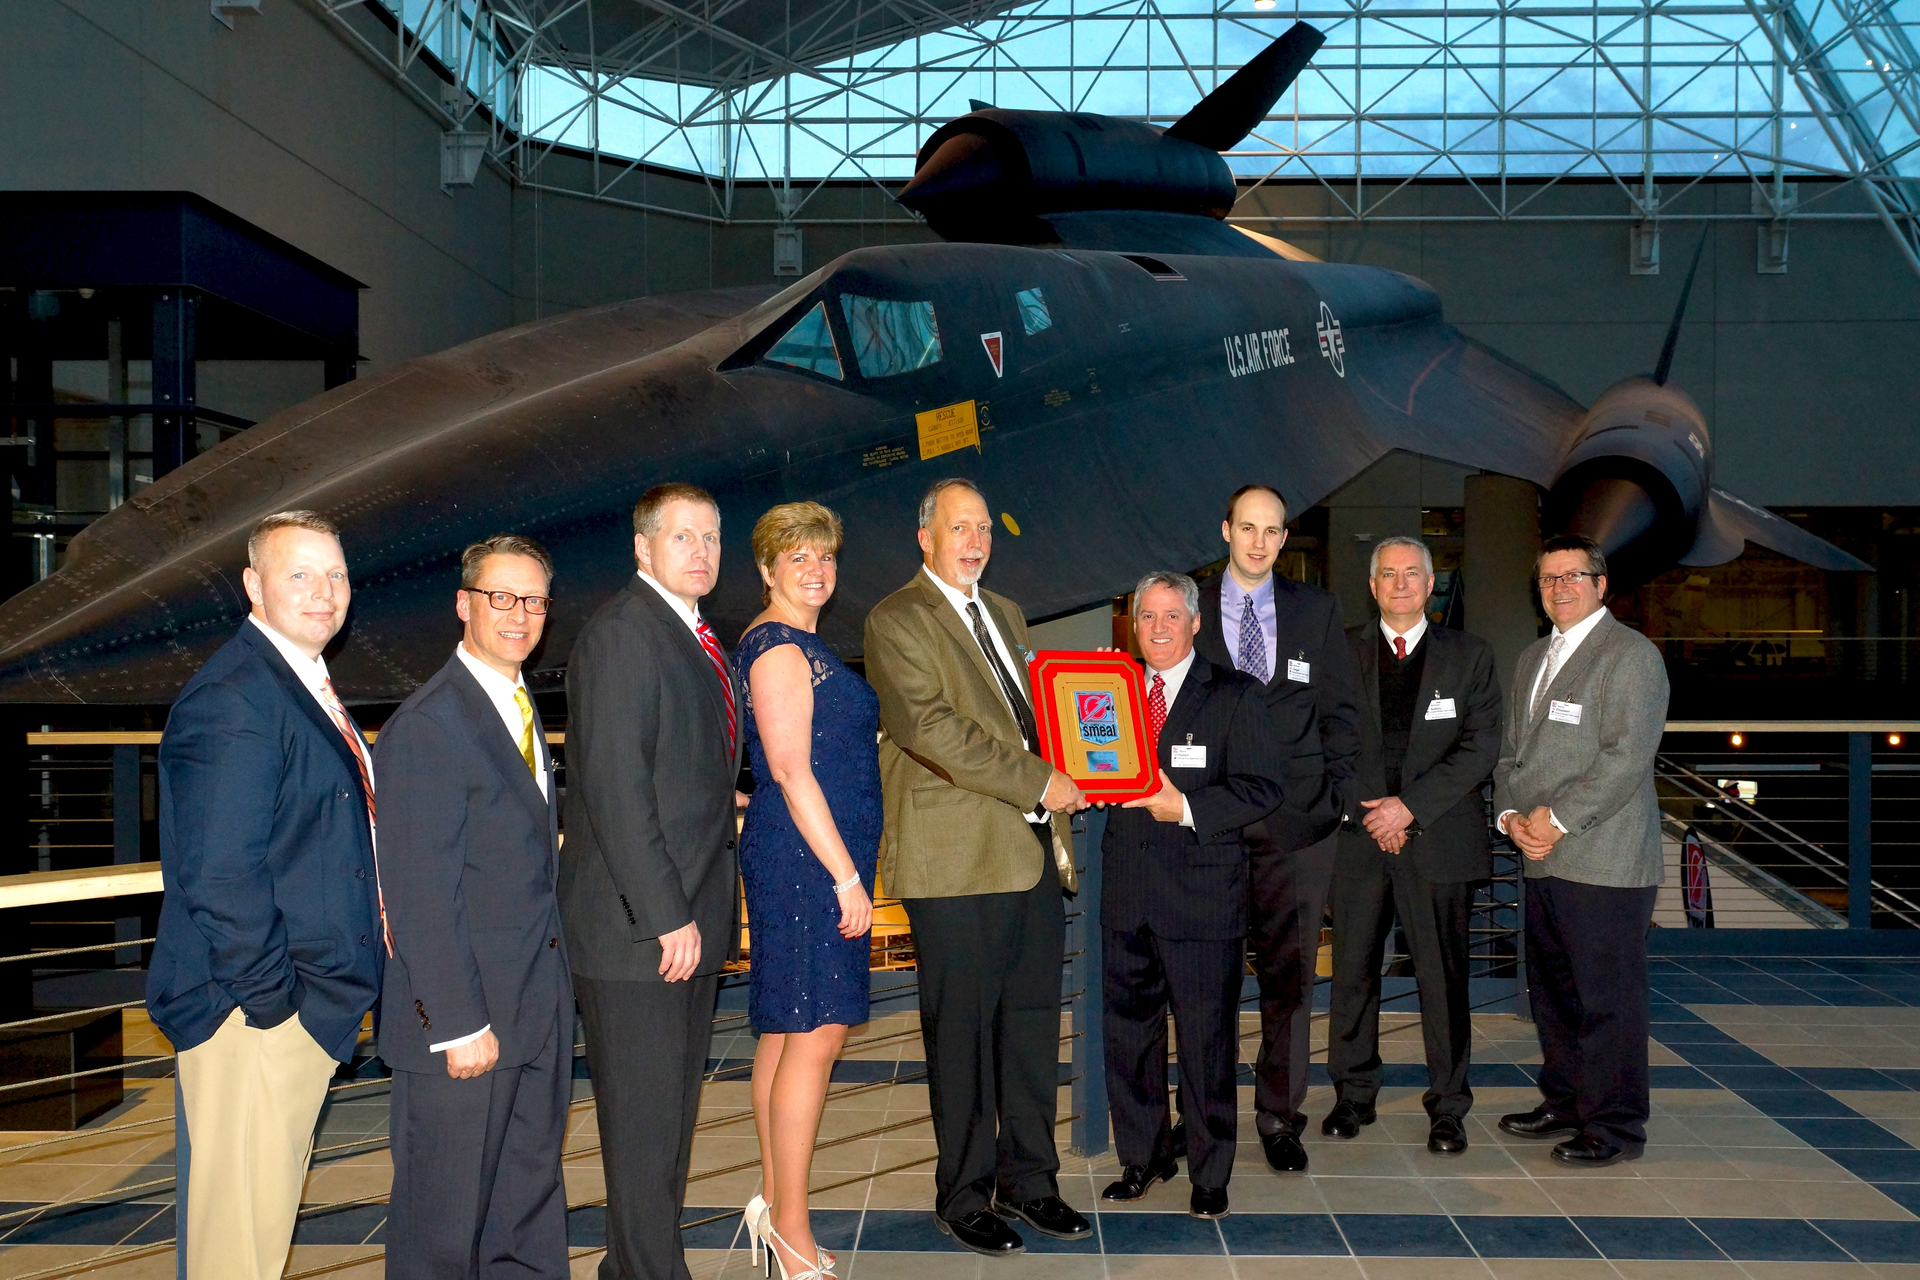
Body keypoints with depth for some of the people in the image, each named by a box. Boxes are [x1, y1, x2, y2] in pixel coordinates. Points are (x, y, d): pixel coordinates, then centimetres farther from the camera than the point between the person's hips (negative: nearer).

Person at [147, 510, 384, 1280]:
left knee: (269, 1199, 20)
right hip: (254, 1014, -10)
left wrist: (328, 995, 16)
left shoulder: (308, 689, 13)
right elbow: (218, 874, -23)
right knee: (240, 1218, 0)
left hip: (304, 1006, 10)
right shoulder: (232, 699, -18)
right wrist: (269, 999, -19)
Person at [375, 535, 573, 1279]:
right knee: (444, 1216, 5)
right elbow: (421, 897, -19)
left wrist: (554, 987, 11)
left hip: (538, 1007, 9)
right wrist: (460, 1024, -20)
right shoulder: (427, 724, -16)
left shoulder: (522, 708, 13)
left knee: (531, 1201, 19)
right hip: (463, 1015, -9)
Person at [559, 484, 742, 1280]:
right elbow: (614, 788, -19)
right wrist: (667, 916, -20)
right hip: (637, 924, -9)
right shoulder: (620, 633, -13)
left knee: (673, 1106, 16)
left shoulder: (697, 639, 16)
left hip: (691, 918, 9)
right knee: (643, 1117, 0)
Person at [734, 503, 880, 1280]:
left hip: (807, 859, 10)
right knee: (816, 1033, -8)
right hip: (809, 859, -10)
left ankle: (775, 1203, 20)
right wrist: (847, 877, -19)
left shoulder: (797, 647, 19)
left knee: (787, 1031, 13)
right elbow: (791, 771, -18)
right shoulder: (781, 650, -12)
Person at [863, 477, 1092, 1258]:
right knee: (963, 1033, 1)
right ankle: (965, 1195, 13)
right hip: (958, 858, -7)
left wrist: (1065, 779, 10)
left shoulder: (1006, 614, 21)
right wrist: (1036, 781, -17)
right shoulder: (897, 620, -5)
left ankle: (1028, 1180, 24)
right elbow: (928, 726, -17)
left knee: (1033, 1022, 11)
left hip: (1033, 850, 7)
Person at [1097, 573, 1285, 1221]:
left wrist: (1187, 808, -17)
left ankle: (1211, 1174, 15)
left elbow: (1263, 788, -7)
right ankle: (1142, 1159, 27)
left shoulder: (1237, 696, 1)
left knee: (1207, 1040, 2)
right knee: (1128, 1033, 11)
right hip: (1126, 894, 4)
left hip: (1204, 897, -4)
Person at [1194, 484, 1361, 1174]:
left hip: (1296, 820, 1)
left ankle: (1280, 1114, 16)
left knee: (1290, 972, 5)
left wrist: (1336, 793, 1)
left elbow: (1340, 711, 11)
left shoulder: (1318, 610, 10)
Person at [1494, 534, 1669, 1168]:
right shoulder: (1532, 658, 19)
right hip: (1542, 859, 8)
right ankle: (1566, 1102, 28)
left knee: (1607, 997, -3)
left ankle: (1614, 1126, 7)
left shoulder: (1631, 654, -7)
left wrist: (1557, 820, -15)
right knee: (1551, 991, 15)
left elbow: (1627, 757, -16)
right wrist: (1512, 815, 2)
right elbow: (1511, 748, 20)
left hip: (1604, 862, -8)